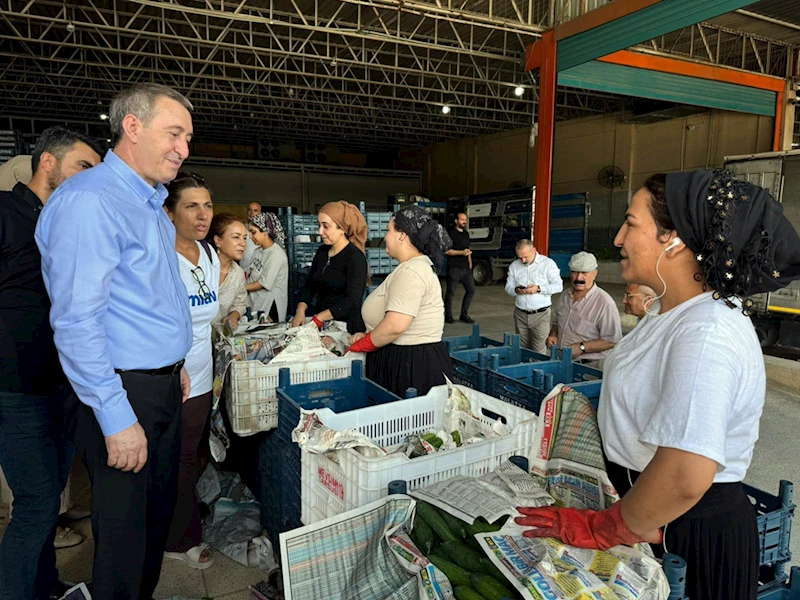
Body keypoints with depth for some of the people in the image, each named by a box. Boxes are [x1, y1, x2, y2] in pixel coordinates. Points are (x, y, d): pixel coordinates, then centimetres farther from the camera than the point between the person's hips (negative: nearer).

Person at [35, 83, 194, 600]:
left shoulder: (152, 204, 13)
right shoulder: (89, 200, -18)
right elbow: (76, 320, -23)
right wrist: (116, 419, -22)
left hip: (163, 387, 9)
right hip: (123, 393, -9)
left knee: (159, 514, 21)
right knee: (124, 528, 7)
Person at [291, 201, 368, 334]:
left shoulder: (355, 257, -11)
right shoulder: (322, 251, 10)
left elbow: (352, 301, -18)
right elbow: (309, 286, 13)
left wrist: (319, 318, -20)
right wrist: (300, 310, -5)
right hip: (320, 325, 6)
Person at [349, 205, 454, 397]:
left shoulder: (411, 272, -18)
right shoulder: (419, 265, 16)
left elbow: (395, 325, -27)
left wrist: (360, 345, -10)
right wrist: (369, 336, 9)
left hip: (413, 366, -10)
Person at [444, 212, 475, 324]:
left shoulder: (466, 233, 18)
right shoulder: (451, 233, -6)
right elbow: (447, 251, -13)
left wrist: (470, 263, 18)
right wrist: (462, 252, -20)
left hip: (466, 268, 7)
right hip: (454, 268, -7)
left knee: (471, 290, 5)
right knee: (451, 292, -1)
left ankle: (464, 315, 15)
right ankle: (448, 316, 11)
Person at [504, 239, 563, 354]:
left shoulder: (548, 263, -2)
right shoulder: (514, 266, 9)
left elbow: (558, 286, -4)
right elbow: (508, 287, 11)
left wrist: (539, 289, -18)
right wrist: (516, 290, -13)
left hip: (541, 314, -4)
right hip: (520, 314, 4)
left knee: (539, 351, -4)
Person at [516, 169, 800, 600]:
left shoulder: (706, 335, -29)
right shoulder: (669, 312, 3)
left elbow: (684, 478, -35)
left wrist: (602, 530, -23)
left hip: (691, 534, -9)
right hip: (646, 510, 9)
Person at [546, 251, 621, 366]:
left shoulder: (604, 302, -11)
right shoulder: (564, 297, 13)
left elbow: (613, 340, -13)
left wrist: (581, 347, -18)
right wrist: (553, 335, 9)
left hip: (589, 365, -6)